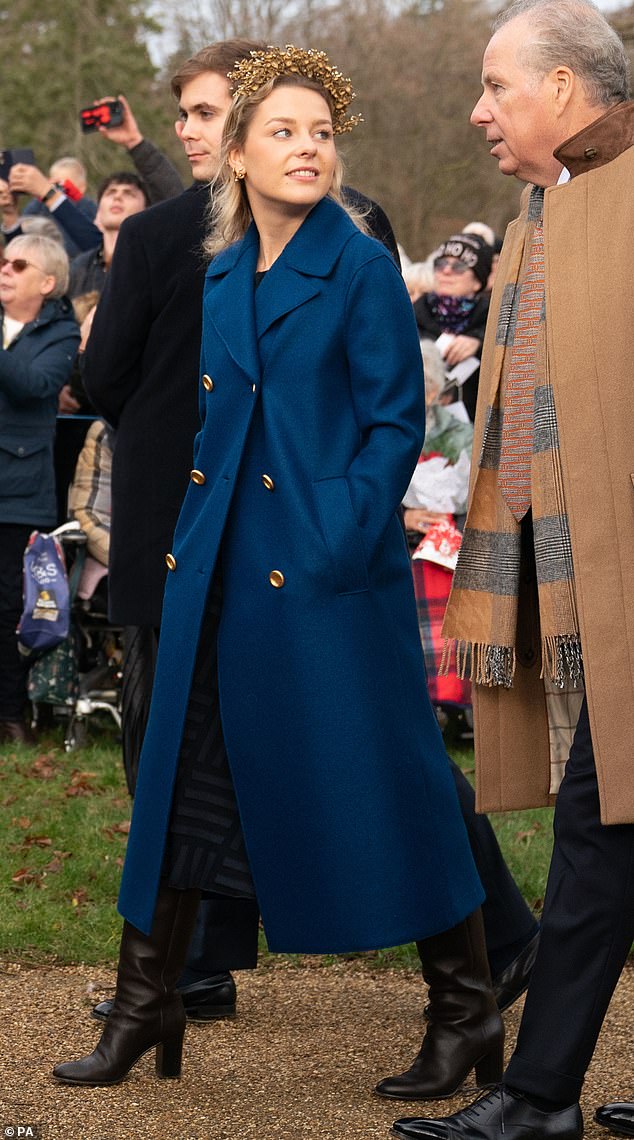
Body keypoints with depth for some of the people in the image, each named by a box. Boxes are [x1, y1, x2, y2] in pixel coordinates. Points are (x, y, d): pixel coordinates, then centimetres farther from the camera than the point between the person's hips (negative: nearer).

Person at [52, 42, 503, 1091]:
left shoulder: (362, 270, -6)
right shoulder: (220, 278, 11)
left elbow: (397, 422, -9)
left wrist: (341, 546, -16)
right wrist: (190, 538, 11)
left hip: (329, 571, -6)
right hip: (220, 570, 6)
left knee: (371, 774, -1)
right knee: (186, 773, 9)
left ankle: (468, 1008, 12)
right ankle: (147, 1004, 19)